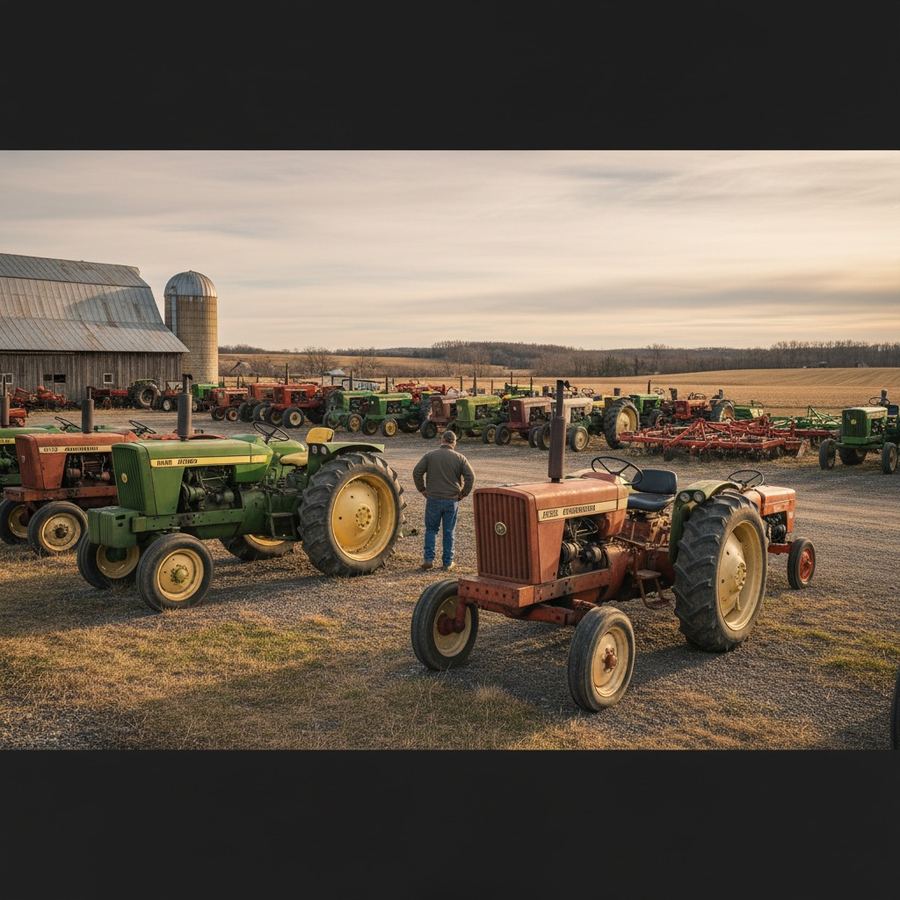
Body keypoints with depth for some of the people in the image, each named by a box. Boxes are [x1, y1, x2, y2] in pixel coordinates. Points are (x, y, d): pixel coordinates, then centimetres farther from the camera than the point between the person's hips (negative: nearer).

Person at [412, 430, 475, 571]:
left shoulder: (430, 455, 0)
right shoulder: (460, 458, 0)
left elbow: (417, 472, -5)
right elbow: (470, 477, -7)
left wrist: (422, 489, 4)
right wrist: (463, 494, 2)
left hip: (433, 499, 0)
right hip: (452, 500, 0)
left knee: (431, 529, 12)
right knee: (449, 532, 8)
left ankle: (428, 559, 5)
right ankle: (448, 563, 12)